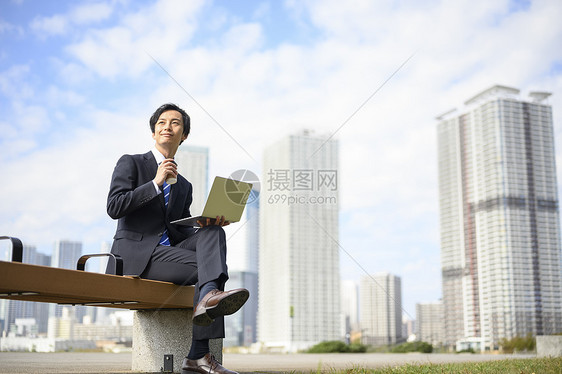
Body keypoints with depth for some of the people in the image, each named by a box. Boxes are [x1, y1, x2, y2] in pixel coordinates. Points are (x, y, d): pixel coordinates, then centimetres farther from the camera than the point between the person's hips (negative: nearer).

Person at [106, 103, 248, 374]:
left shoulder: (184, 186, 23)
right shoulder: (130, 163, 7)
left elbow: (182, 233, 16)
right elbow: (113, 207, -8)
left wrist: (208, 222, -7)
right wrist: (156, 183, -14)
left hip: (168, 252, 6)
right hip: (135, 255, -5)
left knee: (213, 233, -24)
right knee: (206, 267, -25)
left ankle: (209, 297, -47)